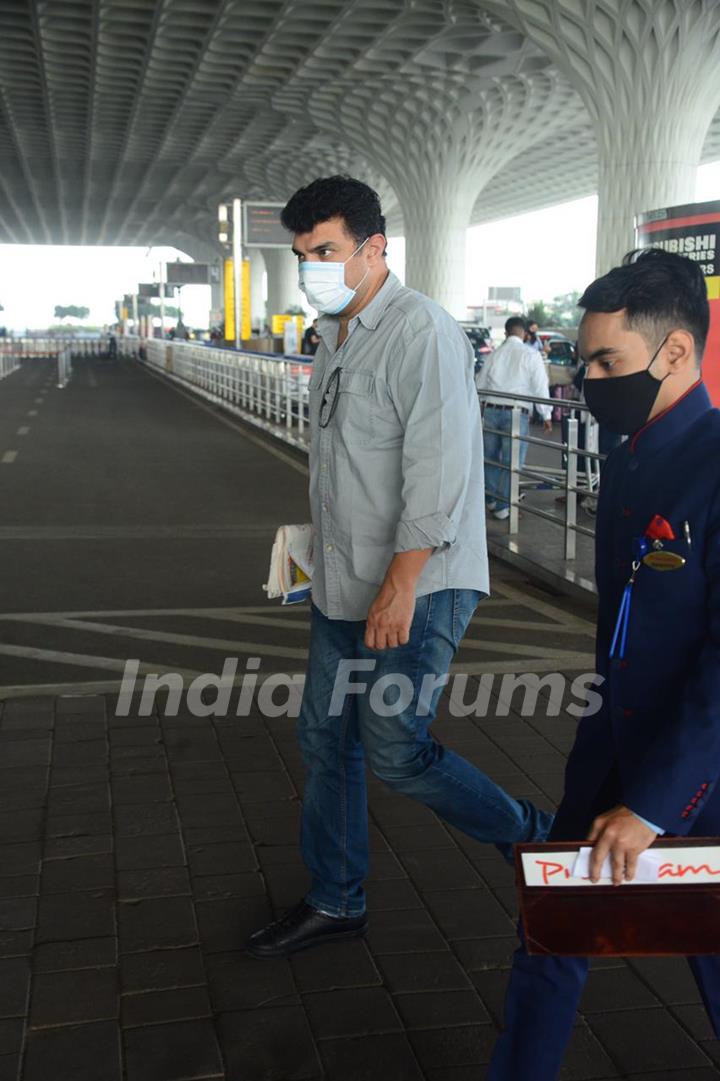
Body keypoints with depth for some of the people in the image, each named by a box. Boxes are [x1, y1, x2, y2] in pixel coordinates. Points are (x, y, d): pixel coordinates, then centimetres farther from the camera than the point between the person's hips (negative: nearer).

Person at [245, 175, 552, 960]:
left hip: (417, 587, -9)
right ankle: (335, 902, 29)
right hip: (345, 586, 9)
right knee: (326, 741, 12)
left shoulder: (422, 333, -16)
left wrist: (401, 585, -25)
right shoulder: (336, 336, 14)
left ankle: (534, 841, 16)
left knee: (395, 753, -7)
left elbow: (439, 468, -23)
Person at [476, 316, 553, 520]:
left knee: (491, 457, 18)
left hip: (491, 410, 4)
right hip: (516, 413, -3)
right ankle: (503, 506, 5)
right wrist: (546, 416, 3)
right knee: (511, 461, 3)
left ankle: (492, 499, 28)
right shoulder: (531, 355, -6)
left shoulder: (495, 353, 4)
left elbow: (479, 384, 11)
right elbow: (540, 387, -6)